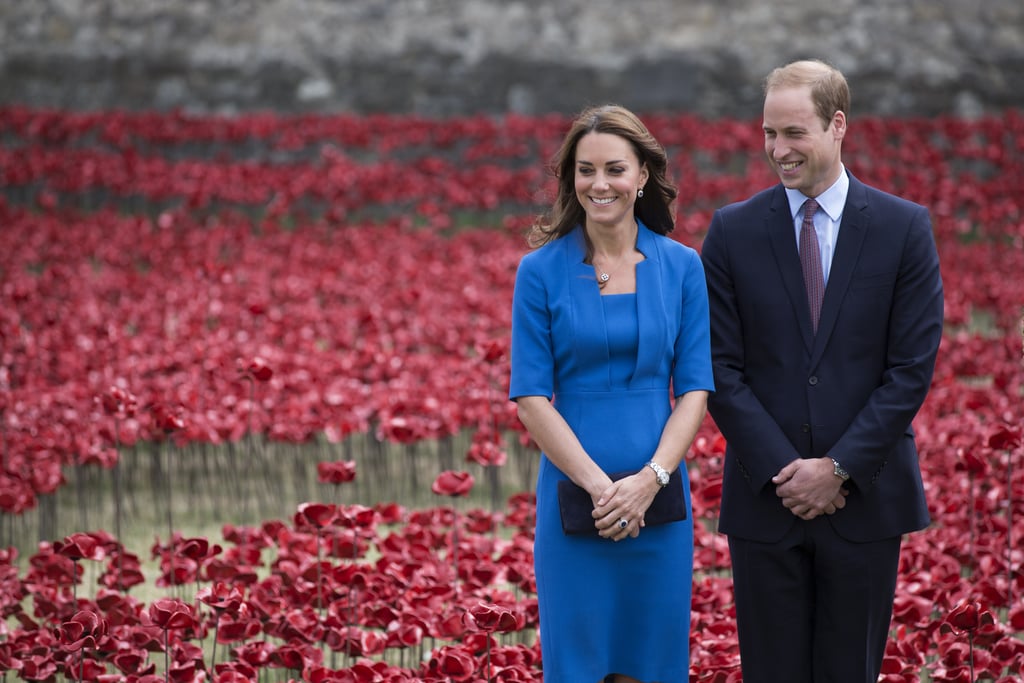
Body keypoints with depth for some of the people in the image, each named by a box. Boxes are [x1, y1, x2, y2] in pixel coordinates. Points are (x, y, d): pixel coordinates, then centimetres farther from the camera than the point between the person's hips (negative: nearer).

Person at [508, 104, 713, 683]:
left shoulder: (682, 268, 4)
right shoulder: (542, 272, -1)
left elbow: (695, 388, 2)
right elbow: (530, 396, -4)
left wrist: (651, 479, -13)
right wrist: (598, 484, -14)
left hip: (658, 498, 2)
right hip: (574, 494, -1)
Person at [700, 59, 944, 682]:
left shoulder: (905, 227, -1)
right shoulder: (733, 232, 2)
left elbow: (913, 368, -4)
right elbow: (721, 369, -1)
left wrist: (840, 468, -11)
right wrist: (783, 470, -11)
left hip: (866, 496, 0)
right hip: (766, 496, 1)